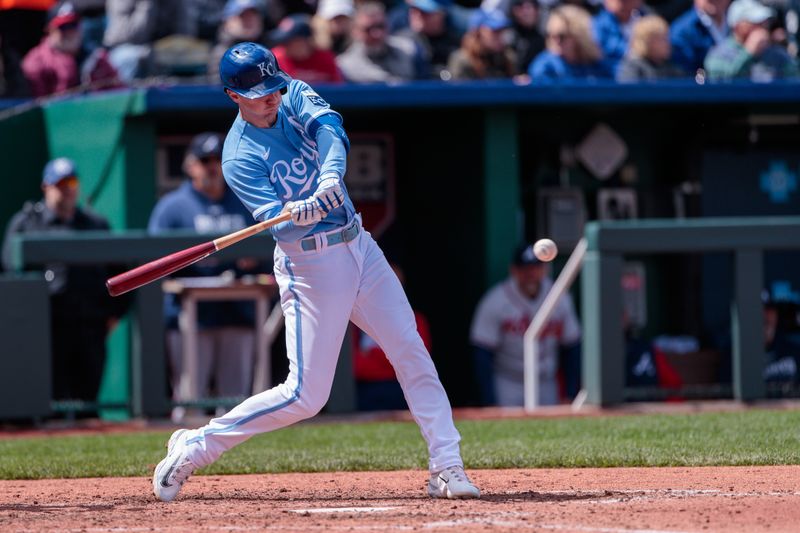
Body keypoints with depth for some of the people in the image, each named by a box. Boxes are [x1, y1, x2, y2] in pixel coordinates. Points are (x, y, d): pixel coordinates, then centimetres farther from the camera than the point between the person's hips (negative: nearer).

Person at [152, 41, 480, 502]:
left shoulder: (296, 97, 1)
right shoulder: (240, 158, -14)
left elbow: (328, 127, -20)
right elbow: (279, 226, -24)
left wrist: (331, 174, -40)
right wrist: (300, 214, -48)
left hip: (360, 247, 6)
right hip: (310, 264, -6)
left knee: (413, 355, 0)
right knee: (305, 395, -7)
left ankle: (447, 467, 4)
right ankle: (195, 447, 5)